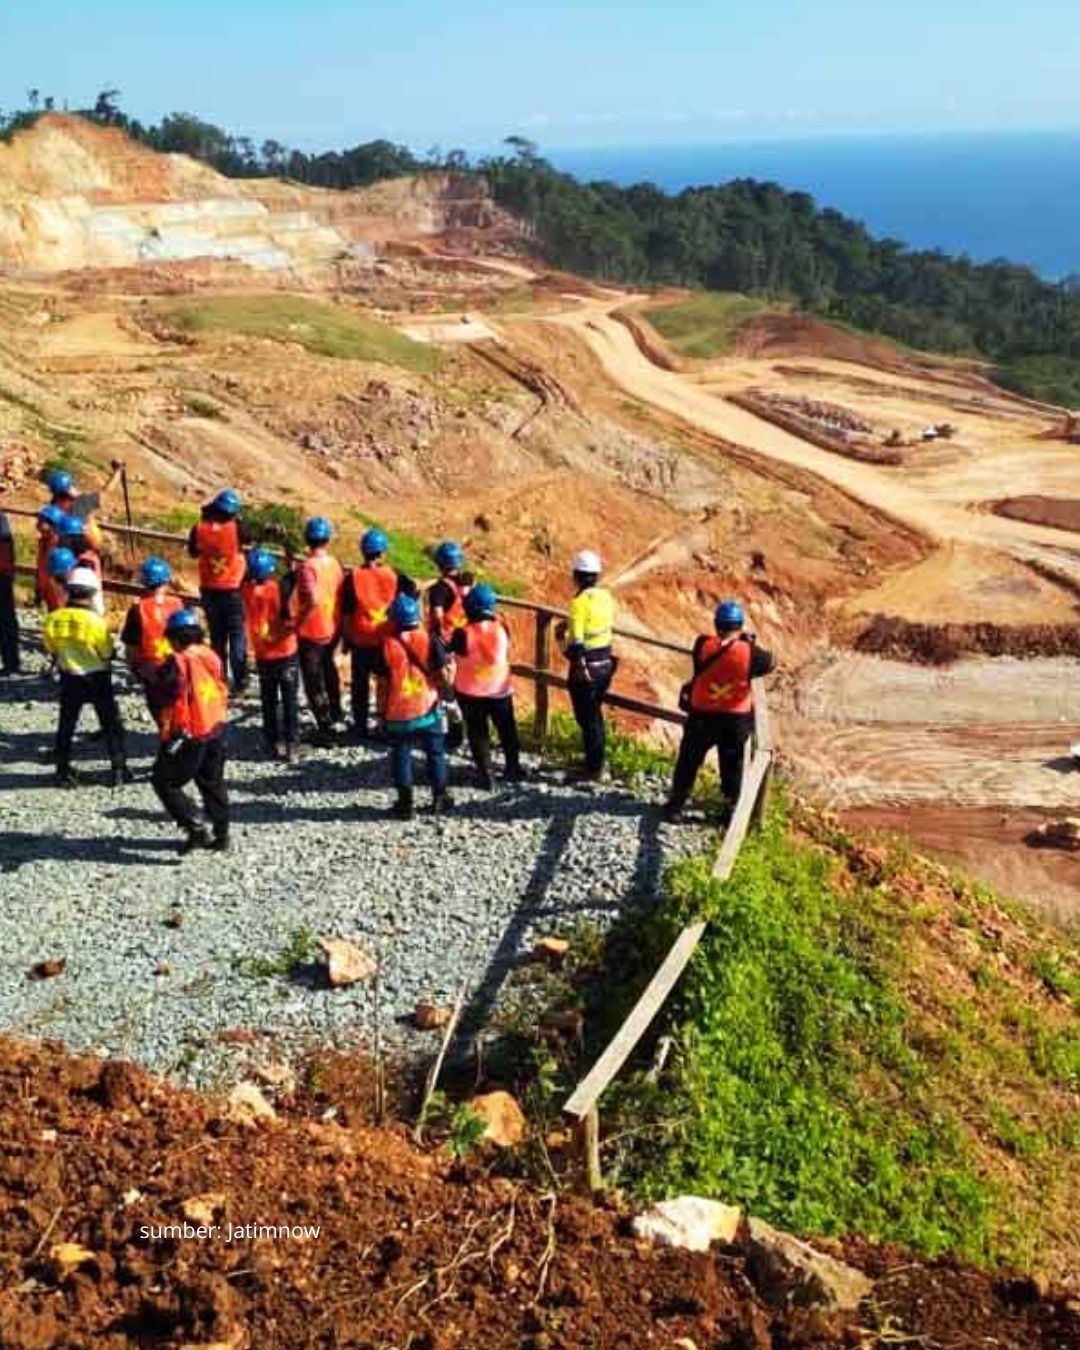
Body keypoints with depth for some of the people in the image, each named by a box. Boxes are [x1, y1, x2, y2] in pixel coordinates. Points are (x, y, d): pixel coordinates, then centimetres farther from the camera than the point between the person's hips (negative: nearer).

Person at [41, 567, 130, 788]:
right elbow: (107, 653, -12)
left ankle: (62, 772, 19)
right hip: (97, 678, -3)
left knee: (66, 725, 15)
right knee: (111, 724, 10)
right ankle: (118, 770, 11)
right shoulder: (95, 620, -21)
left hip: (69, 679, 3)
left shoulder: (53, 619, -9)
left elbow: (51, 649, 2)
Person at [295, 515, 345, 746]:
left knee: (313, 681, 5)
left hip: (311, 632, -7)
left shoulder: (307, 566, -20)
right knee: (328, 668, 29)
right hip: (333, 629, 7)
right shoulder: (336, 563, -1)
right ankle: (334, 713, 46)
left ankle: (325, 729, 9)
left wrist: (297, 621, -22)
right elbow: (342, 597, 6)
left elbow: (312, 600, -34)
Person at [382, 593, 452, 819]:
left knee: (401, 756, 7)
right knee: (435, 752, 14)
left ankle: (405, 803, 8)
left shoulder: (387, 644, -8)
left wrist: (382, 711, 6)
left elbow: (382, 682, -4)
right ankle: (439, 796, 19)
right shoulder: (429, 640, -6)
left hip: (398, 711, -1)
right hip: (427, 707, 1)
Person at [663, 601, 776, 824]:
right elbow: (770, 663, 0)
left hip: (702, 716, 1)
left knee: (688, 762, 16)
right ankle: (731, 811, 25)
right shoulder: (749, 653, -19)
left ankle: (675, 806, 25)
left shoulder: (703, 645, -16)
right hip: (736, 720, -1)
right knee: (732, 767, 15)